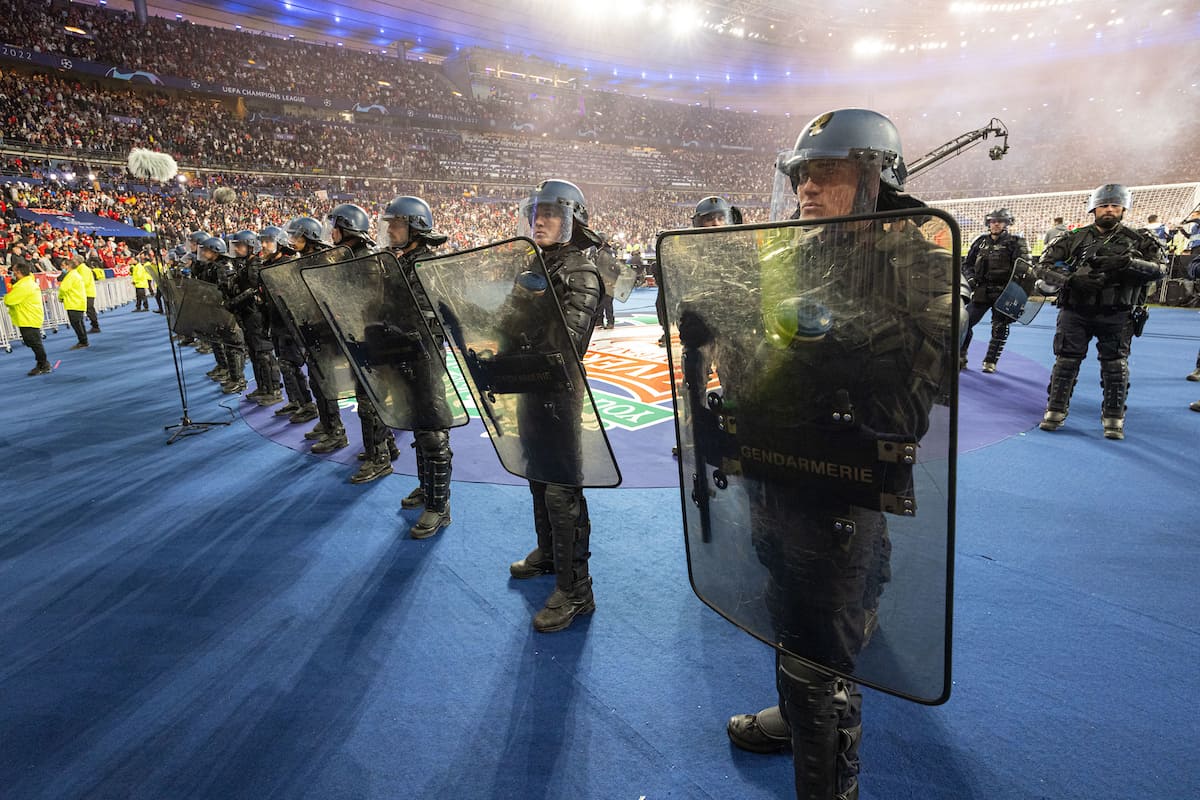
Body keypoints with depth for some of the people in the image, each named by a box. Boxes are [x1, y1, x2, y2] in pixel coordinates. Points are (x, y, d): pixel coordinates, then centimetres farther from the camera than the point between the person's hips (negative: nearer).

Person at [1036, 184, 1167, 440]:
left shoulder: (1137, 240, 6)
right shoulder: (1074, 238, 6)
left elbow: (1159, 268, -4)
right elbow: (1045, 269, -1)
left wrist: (1127, 263, -22)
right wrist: (1072, 279, -18)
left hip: (1116, 315, 0)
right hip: (1075, 312, 0)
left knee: (1115, 366, 2)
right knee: (1065, 362, 2)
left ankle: (1114, 418, 14)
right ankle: (1055, 411, 13)